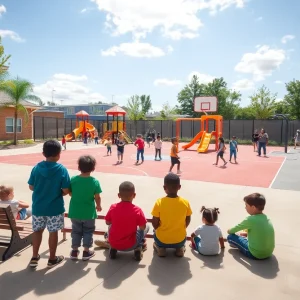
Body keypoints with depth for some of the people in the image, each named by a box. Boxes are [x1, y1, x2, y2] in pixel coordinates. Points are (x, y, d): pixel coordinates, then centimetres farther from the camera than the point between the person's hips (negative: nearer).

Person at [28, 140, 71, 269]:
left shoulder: (36, 167, -6)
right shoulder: (62, 169, -15)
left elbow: (31, 187, 1)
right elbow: (66, 191, -14)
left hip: (38, 206, 3)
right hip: (55, 207, -3)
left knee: (37, 231, 18)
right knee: (53, 232, 11)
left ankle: (34, 258, 28)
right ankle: (52, 259, 24)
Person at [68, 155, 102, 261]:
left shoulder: (73, 179, -10)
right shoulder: (95, 181, -16)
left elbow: (70, 193, 1)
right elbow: (97, 197, -11)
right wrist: (98, 206, 9)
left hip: (75, 212, 2)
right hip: (88, 212, -2)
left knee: (76, 231, 19)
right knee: (88, 231, 16)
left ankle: (74, 251, 29)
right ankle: (86, 251, 22)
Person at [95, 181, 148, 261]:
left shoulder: (113, 207, -12)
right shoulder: (137, 210, -18)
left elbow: (108, 222, 2)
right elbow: (143, 227, -10)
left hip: (114, 244, 2)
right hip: (130, 246, -2)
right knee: (146, 227, 18)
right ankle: (138, 248, 6)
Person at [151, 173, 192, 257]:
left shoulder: (159, 202, -19)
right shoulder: (185, 202, -13)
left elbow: (155, 224, -11)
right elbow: (187, 221, -1)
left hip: (162, 240, -1)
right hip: (180, 240, 1)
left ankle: (160, 248, 9)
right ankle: (180, 248, 12)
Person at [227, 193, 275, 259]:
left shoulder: (250, 220, -19)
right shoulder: (267, 218, 2)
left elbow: (236, 228, -2)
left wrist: (230, 231, 17)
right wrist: (247, 234, 21)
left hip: (255, 254, -7)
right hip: (269, 252, 7)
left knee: (231, 237, 1)